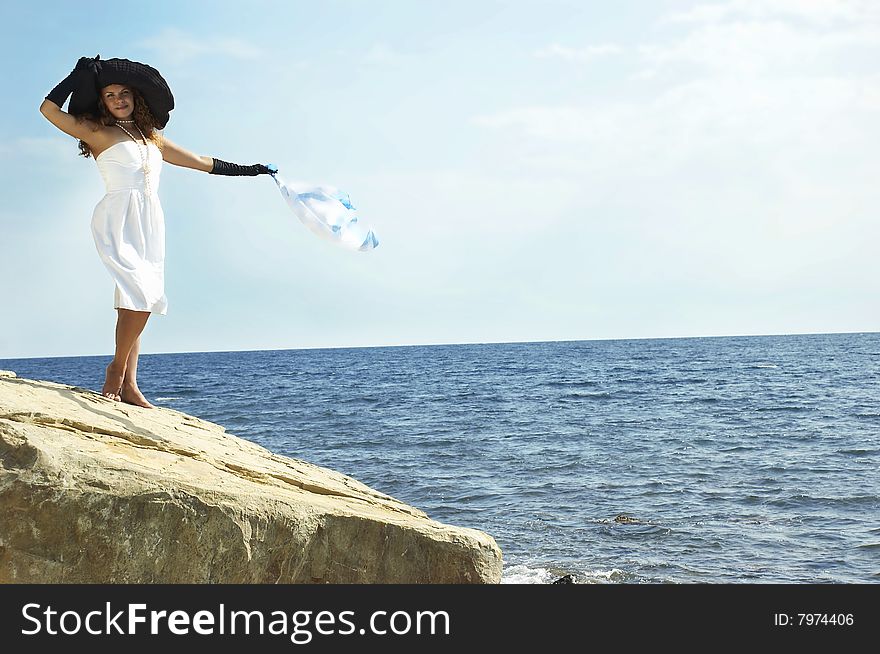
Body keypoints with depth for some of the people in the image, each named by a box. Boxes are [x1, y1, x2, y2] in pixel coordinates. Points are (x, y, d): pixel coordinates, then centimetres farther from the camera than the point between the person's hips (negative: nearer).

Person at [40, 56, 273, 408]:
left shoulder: (152, 137, 22)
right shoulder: (97, 132, 6)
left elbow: (202, 162, 28)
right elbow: (49, 109, -4)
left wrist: (247, 170, 29)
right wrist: (80, 74, 0)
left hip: (149, 223, 6)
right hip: (118, 220, -6)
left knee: (136, 300, 0)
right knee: (141, 294, -20)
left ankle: (128, 385, -1)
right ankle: (116, 369, -4)